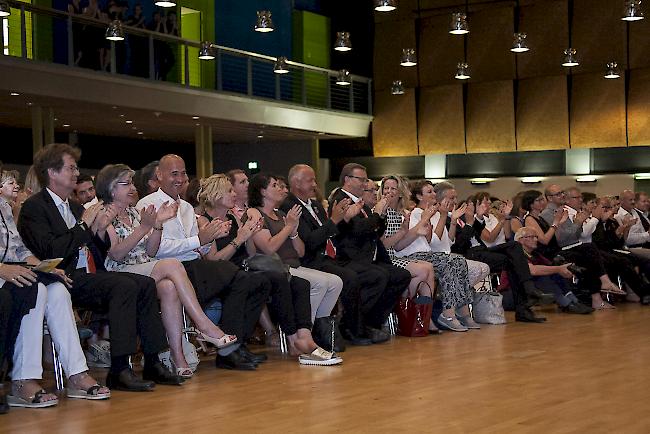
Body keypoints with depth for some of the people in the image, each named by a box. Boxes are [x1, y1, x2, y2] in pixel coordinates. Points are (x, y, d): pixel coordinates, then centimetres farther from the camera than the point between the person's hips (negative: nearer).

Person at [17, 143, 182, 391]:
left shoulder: (75, 208, 24)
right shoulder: (34, 207, -2)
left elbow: (99, 254, 21)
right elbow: (51, 251, -17)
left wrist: (98, 230, 2)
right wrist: (84, 226, -10)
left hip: (89, 276, 8)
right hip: (66, 279, -8)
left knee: (146, 284, -11)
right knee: (124, 285, -28)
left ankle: (152, 364, -10)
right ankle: (119, 371, -29)